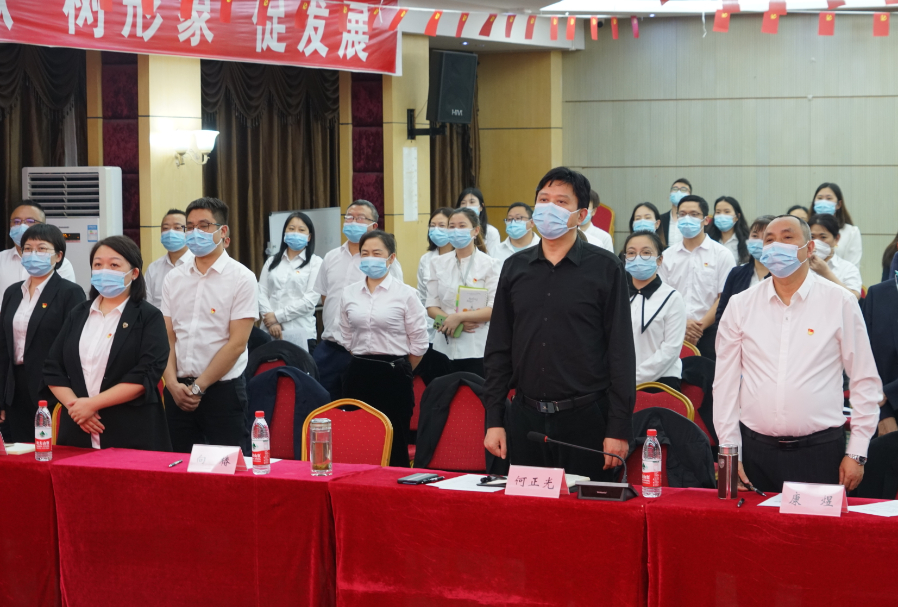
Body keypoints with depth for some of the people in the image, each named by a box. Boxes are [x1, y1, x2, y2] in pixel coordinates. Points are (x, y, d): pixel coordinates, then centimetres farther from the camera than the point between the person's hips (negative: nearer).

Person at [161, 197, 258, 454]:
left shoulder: (241, 277, -4)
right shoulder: (174, 278, 10)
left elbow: (237, 344, -9)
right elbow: (168, 338, 7)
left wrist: (198, 387, -11)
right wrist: (173, 383, -8)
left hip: (223, 389, -4)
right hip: (178, 391, 4)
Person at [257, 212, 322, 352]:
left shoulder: (315, 263, 1)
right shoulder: (272, 261, 14)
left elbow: (310, 300, -8)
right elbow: (261, 292, 6)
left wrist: (277, 316, -9)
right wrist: (271, 321, -10)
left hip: (300, 333, -3)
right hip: (270, 331, 3)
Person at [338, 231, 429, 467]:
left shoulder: (405, 294, -3)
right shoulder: (349, 293, 9)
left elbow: (419, 343, 0)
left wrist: (399, 369, 7)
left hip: (393, 375, -4)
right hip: (358, 375, 4)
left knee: (394, 447, -3)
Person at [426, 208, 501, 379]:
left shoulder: (490, 265, 0)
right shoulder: (438, 264, 11)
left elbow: (493, 309, -8)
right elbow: (431, 307, 7)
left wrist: (459, 317, -16)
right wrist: (449, 320, -12)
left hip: (477, 349, -3)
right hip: (445, 347, 3)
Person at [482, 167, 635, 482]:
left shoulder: (606, 269, 0)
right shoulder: (515, 267, 10)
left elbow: (621, 352, -3)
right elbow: (498, 349, 12)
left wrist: (619, 429, -9)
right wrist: (493, 420, 5)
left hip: (586, 419, -3)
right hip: (525, 417, 3)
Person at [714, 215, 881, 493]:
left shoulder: (840, 303, 1)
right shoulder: (741, 306, 6)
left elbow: (866, 382, 3)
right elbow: (725, 384, 8)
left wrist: (857, 453, -1)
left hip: (820, 451, -2)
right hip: (755, 449, 2)